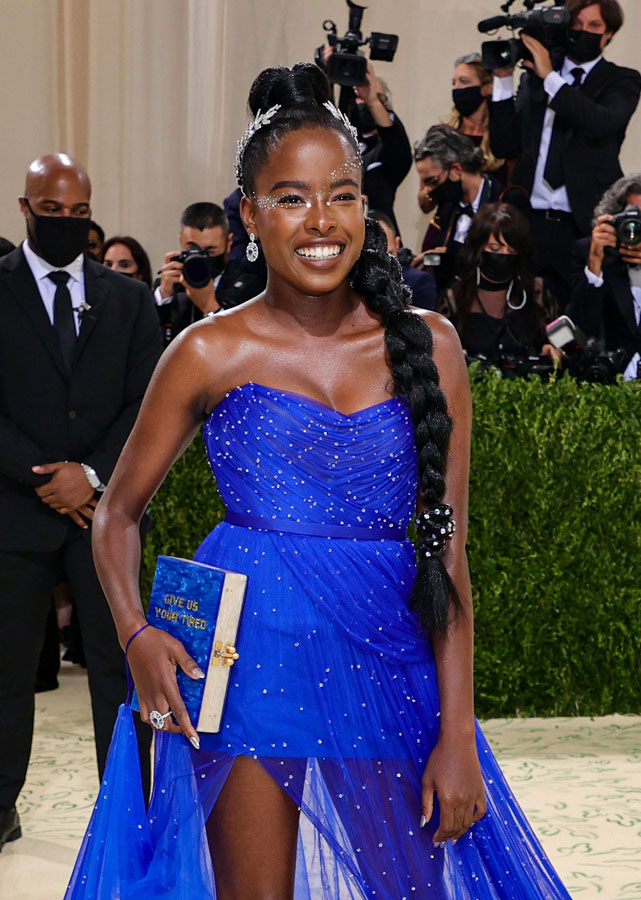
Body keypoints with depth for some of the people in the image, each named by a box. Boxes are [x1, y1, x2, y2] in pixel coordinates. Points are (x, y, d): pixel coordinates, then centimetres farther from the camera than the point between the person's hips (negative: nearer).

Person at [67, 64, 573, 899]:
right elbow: (118, 512, 8)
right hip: (252, 664, -2)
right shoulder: (213, 353, -2)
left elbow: (447, 547, 1)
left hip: (387, 666, 2)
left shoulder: (426, 344, 3)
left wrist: (457, 736, -3)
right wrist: (137, 634, -11)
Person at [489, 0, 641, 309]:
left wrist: (550, 77, -14)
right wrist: (503, 80, 1)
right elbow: (504, 145, 9)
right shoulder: (533, 77, 16)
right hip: (531, 222, 3)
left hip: (585, 226, -3)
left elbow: (601, 123, -16)